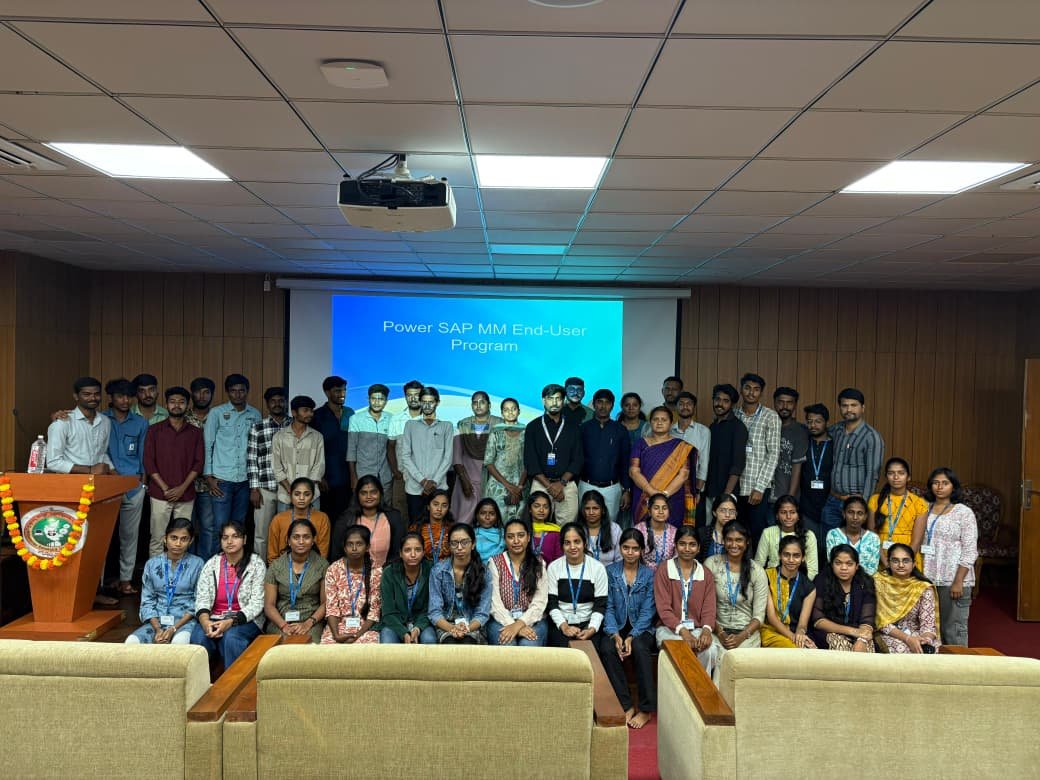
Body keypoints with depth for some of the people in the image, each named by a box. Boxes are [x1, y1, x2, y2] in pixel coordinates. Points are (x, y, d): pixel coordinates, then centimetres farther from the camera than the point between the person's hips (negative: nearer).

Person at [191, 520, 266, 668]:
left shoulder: (256, 564, 2)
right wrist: (204, 620, -19)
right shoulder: (211, 564, 12)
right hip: (213, 619, 2)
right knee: (199, 636, -29)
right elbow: (202, 598, 2)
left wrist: (231, 621, -21)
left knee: (231, 637, -34)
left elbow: (256, 604, -6)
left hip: (245, 621, -2)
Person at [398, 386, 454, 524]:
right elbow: (405, 456, 2)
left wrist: (434, 481, -9)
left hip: (438, 487, -1)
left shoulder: (446, 426, 8)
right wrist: (422, 480, -8)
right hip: (414, 487, 1)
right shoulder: (410, 425, 9)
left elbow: (448, 457, 2)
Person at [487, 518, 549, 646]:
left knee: (529, 646, -30)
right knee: (506, 647, -30)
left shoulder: (539, 564, 6)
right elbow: (494, 601, -5)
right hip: (502, 621, 0)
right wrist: (512, 625, -19)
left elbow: (540, 602, -3)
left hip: (531, 620, 0)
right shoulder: (495, 563, 4)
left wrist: (520, 624, -19)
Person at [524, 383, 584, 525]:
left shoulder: (573, 427, 9)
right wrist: (549, 485, -10)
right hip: (541, 484, -1)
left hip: (567, 485, 1)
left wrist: (561, 483, -9)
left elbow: (578, 459, 4)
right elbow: (530, 461, -1)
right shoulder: (533, 427, 5)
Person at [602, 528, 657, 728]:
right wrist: (615, 634, -18)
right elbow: (608, 606, -2)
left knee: (640, 648, -33)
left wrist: (632, 636, -19)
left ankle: (646, 709, -21)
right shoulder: (610, 571, 3)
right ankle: (625, 706, -19)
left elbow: (647, 611, -5)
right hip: (615, 627, 1)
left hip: (641, 627, -1)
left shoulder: (649, 575, 2)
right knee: (607, 649, -30)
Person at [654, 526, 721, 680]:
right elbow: (663, 609, -7)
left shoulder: (706, 574, 12)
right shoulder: (664, 571, 1)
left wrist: (707, 629, -19)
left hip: (697, 629, 3)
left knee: (711, 649, -30)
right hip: (670, 628, -2)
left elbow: (709, 608, 3)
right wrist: (682, 630, -23)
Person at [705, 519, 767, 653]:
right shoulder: (711, 564, 1)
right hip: (718, 630, 0)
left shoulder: (757, 571, 3)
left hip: (747, 633, 1)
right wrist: (719, 633, -12)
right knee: (720, 660, -30)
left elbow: (759, 615, 1)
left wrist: (741, 637, -13)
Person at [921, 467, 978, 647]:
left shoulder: (964, 512, -1)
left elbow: (970, 551, -6)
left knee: (954, 630, -2)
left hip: (953, 580, -4)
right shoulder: (925, 509, 11)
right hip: (927, 578, 4)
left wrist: (958, 581, -13)